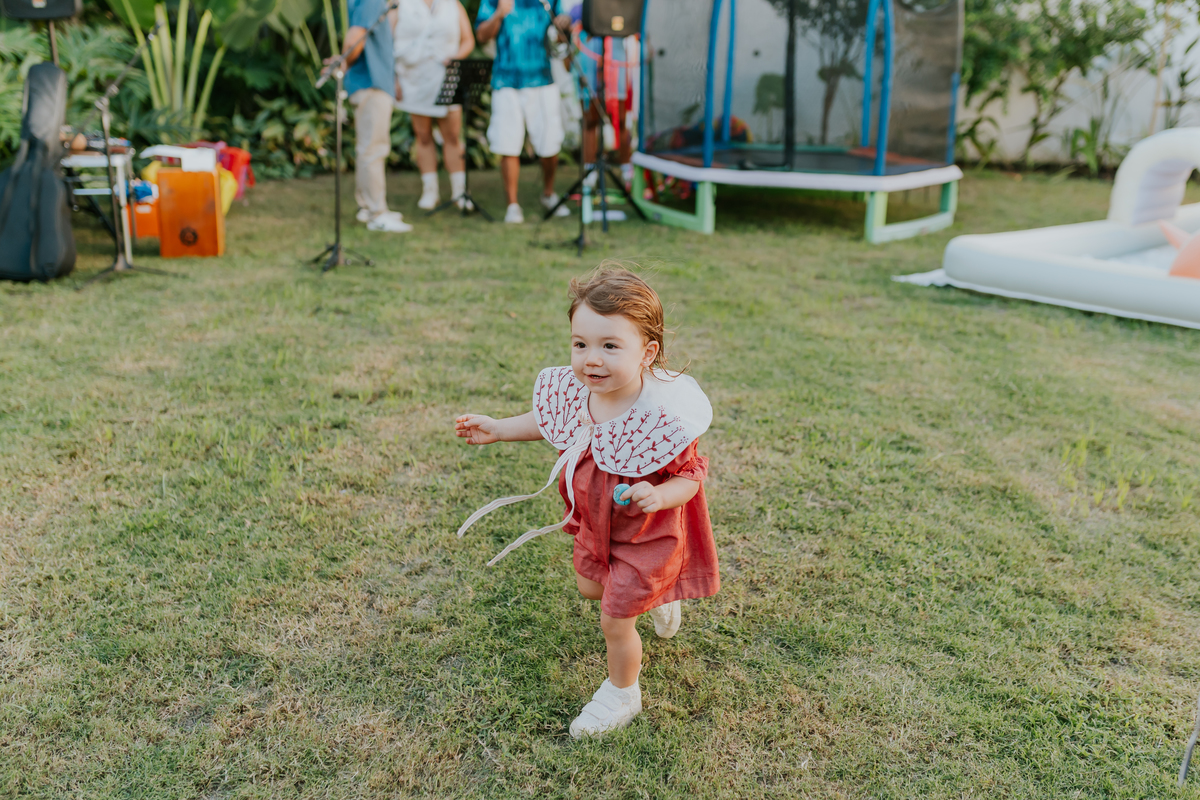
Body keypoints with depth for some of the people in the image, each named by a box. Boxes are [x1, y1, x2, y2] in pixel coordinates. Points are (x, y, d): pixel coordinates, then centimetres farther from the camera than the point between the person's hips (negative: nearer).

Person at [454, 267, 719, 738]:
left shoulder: (661, 418, -36)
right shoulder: (573, 392, -18)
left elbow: (690, 476, -25)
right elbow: (547, 422, 5)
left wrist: (659, 495, -44)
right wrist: (497, 430, 2)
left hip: (645, 536, -6)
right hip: (593, 524, 7)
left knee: (615, 621, 6)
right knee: (590, 588, 28)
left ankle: (621, 695, 37)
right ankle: (656, 597, 59)